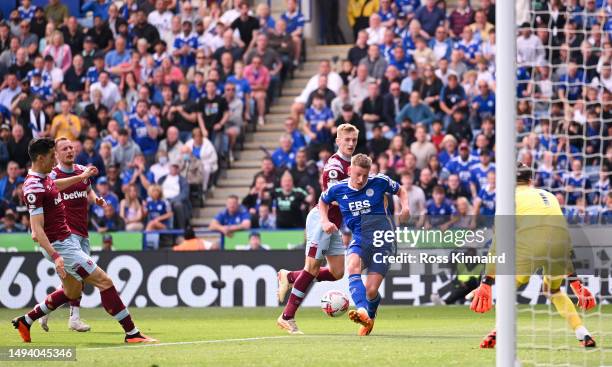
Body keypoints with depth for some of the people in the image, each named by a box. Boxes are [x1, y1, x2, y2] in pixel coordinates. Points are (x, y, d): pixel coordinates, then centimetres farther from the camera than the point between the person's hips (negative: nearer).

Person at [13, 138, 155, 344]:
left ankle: (25, 321, 30)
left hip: (67, 240, 11)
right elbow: (37, 229, -28)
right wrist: (55, 256, -37)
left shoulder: (44, 178, 7)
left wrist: (81, 177, 45)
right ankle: (132, 333, -10)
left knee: (72, 293, 23)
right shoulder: (34, 188, -23)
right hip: (60, 246, -11)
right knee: (104, 281, -11)